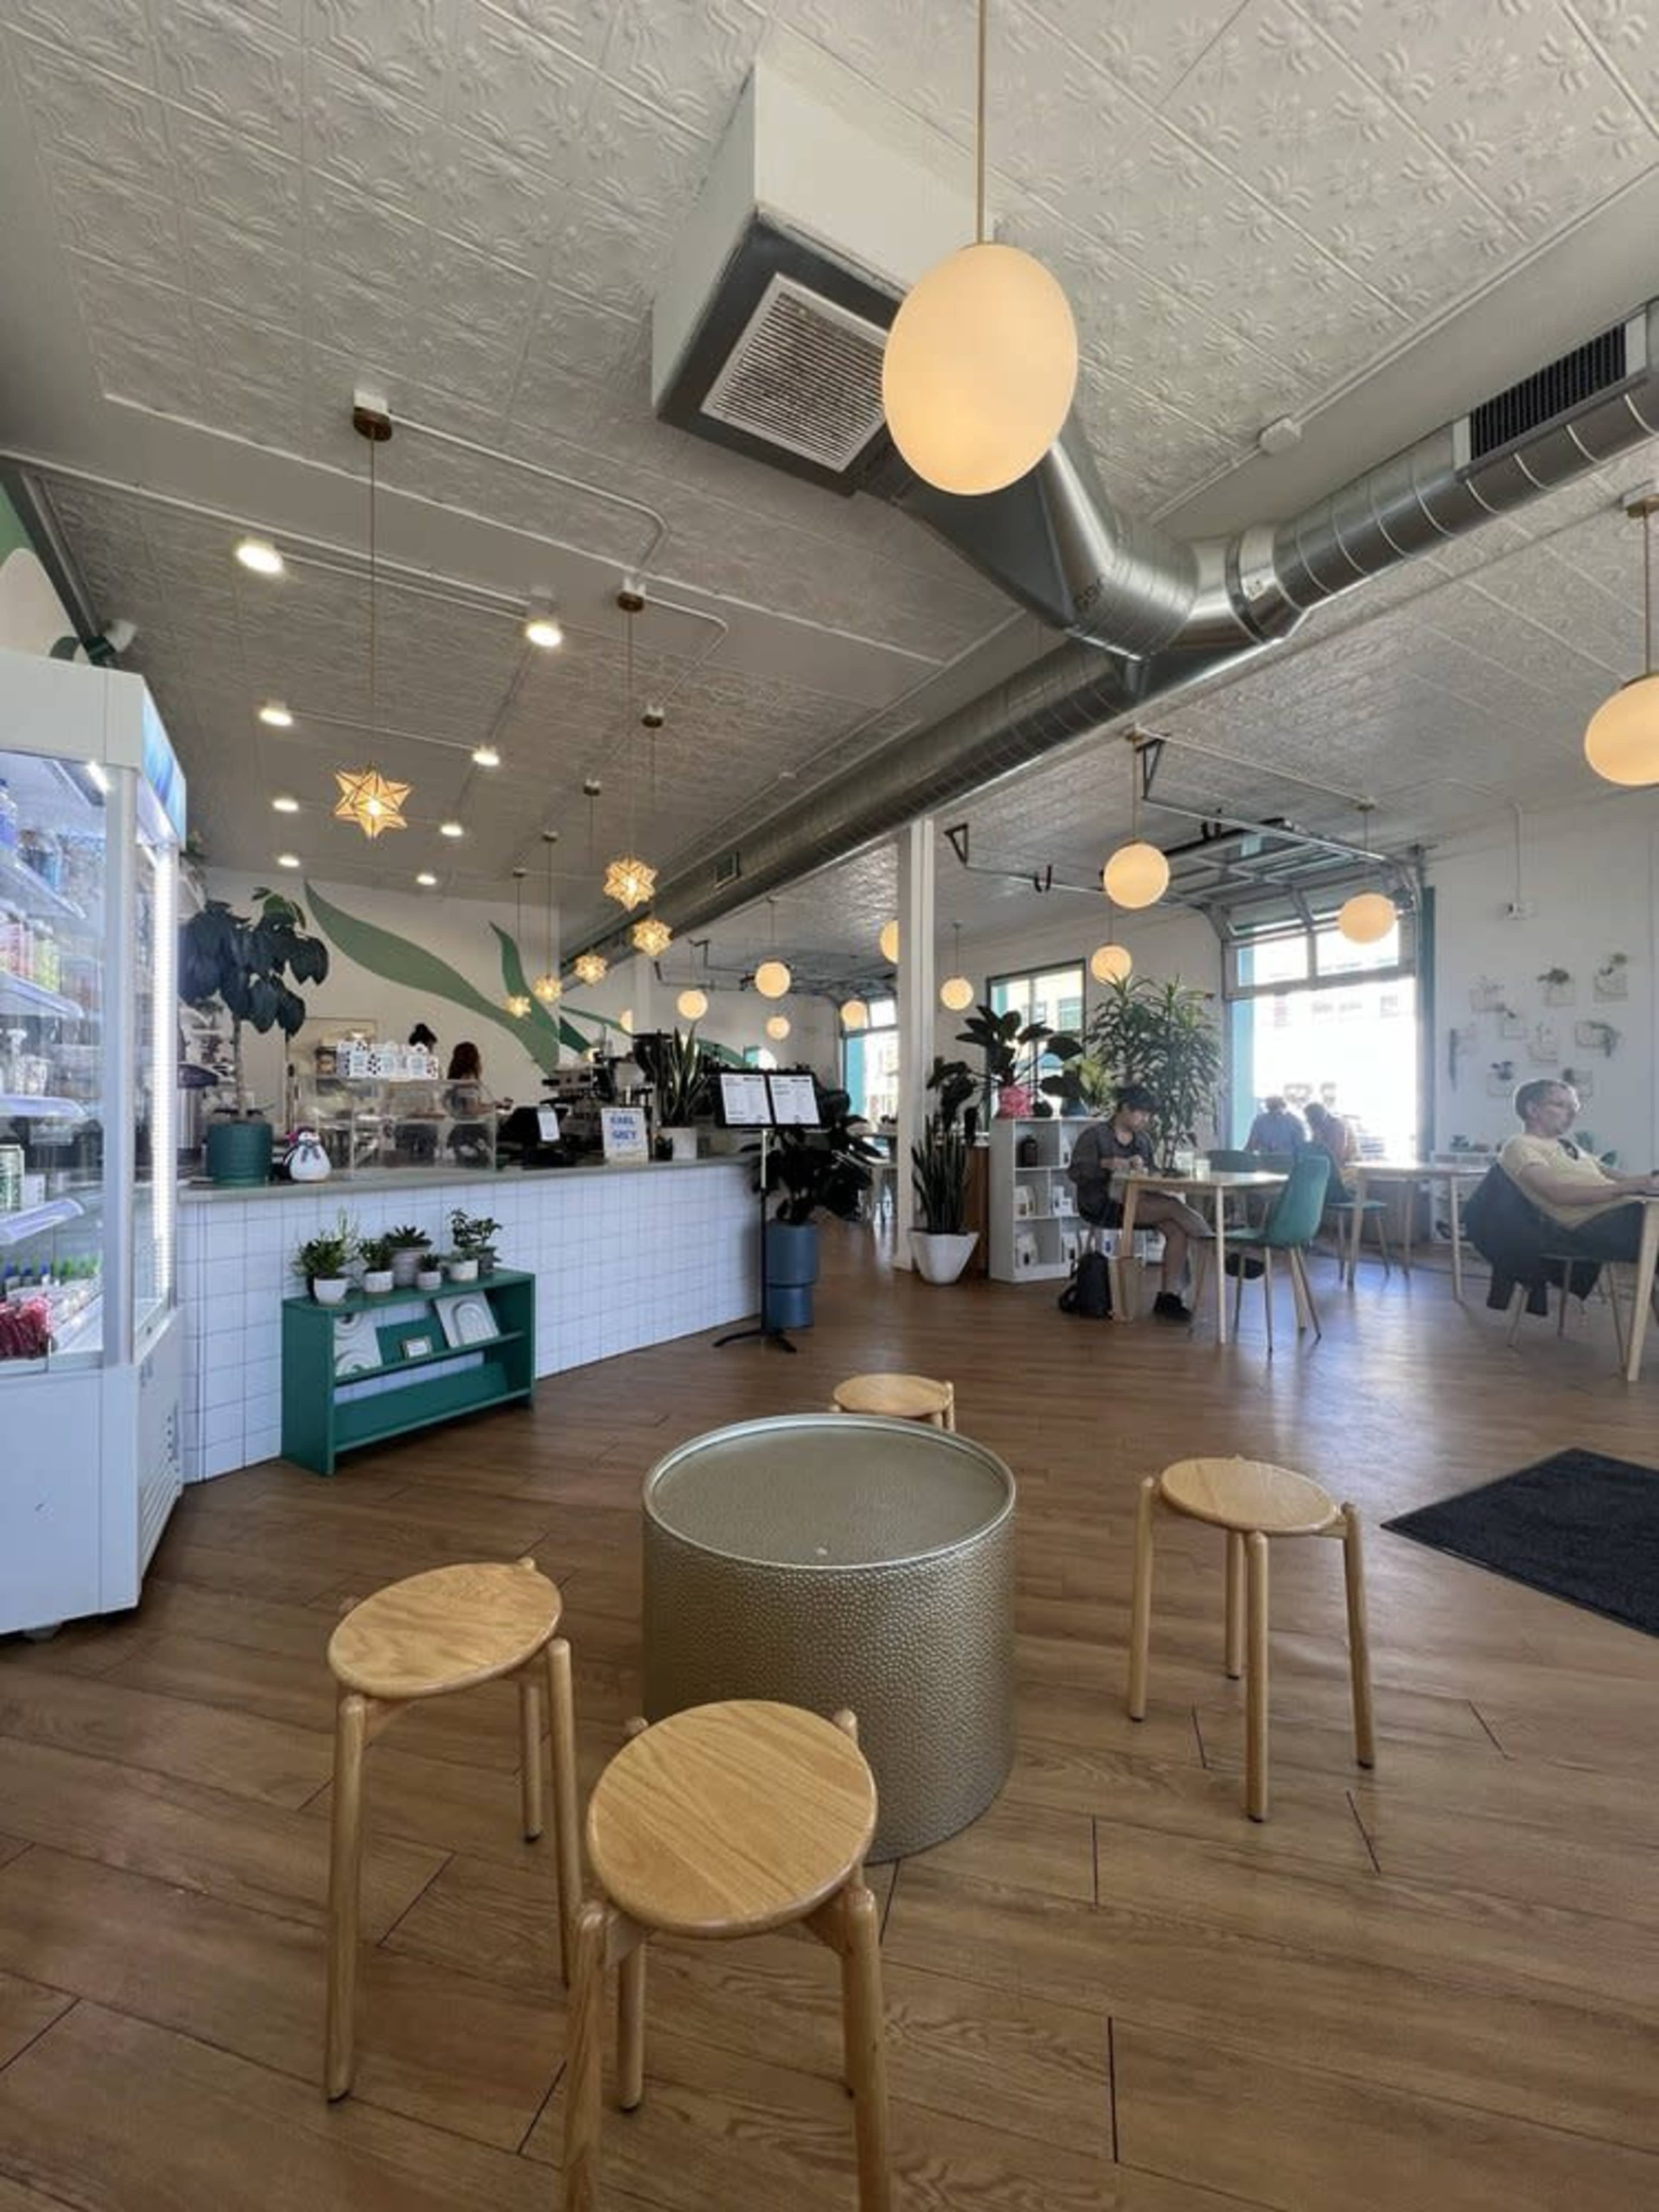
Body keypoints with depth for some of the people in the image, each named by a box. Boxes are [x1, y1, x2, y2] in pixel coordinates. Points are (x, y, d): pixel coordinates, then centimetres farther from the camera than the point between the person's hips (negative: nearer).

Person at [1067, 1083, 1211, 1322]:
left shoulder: (1143, 1139, 19)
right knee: (1173, 1207, -24)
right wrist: (1106, 1164, -24)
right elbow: (1075, 1173, -9)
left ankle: (1169, 1296, -19)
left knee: (1177, 1229, -22)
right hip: (1102, 1205, -7)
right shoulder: (1094, 1135, -1)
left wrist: (1142, 1167, -9)